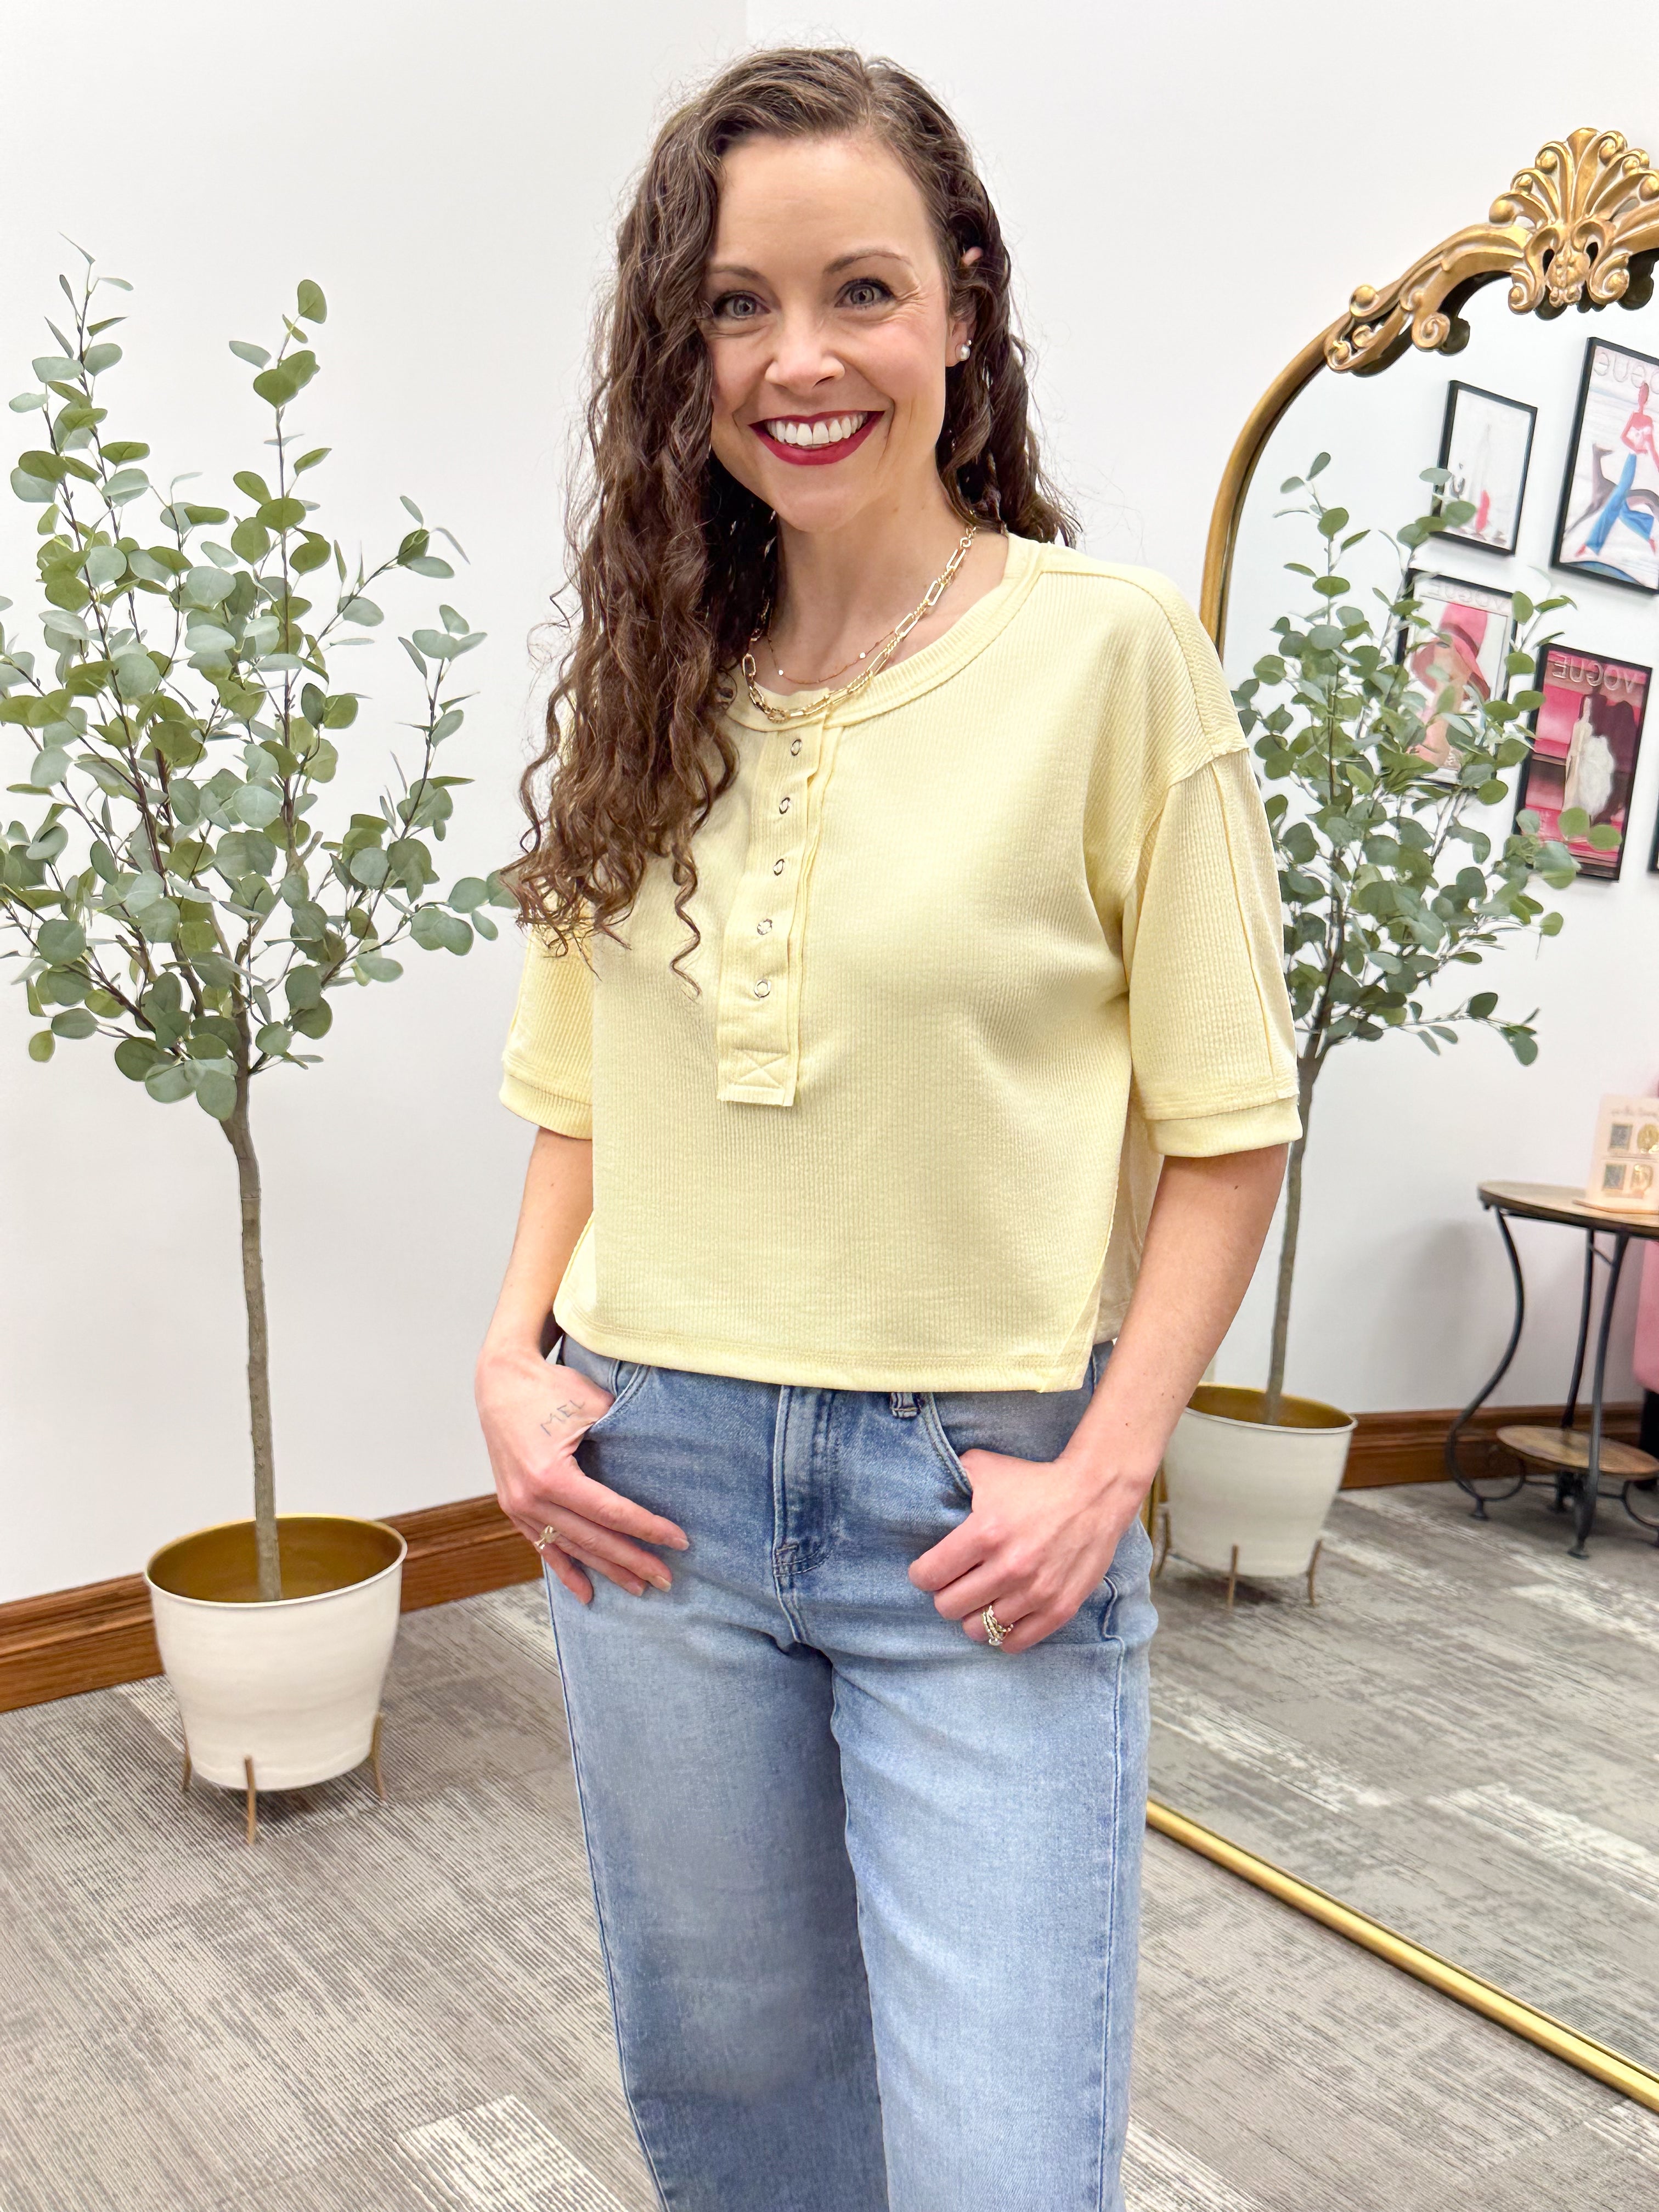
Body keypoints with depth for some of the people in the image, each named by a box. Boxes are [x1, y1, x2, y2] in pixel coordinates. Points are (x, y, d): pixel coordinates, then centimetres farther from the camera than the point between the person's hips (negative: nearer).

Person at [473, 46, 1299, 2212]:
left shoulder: (1114, 650, -9)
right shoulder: (646, 669, 4)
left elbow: (1228, 1120, -6)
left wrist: (1103, 1473, -12)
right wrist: (513, 1357, 0)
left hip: (980, 1498, -4)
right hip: (650, 1477, 4)